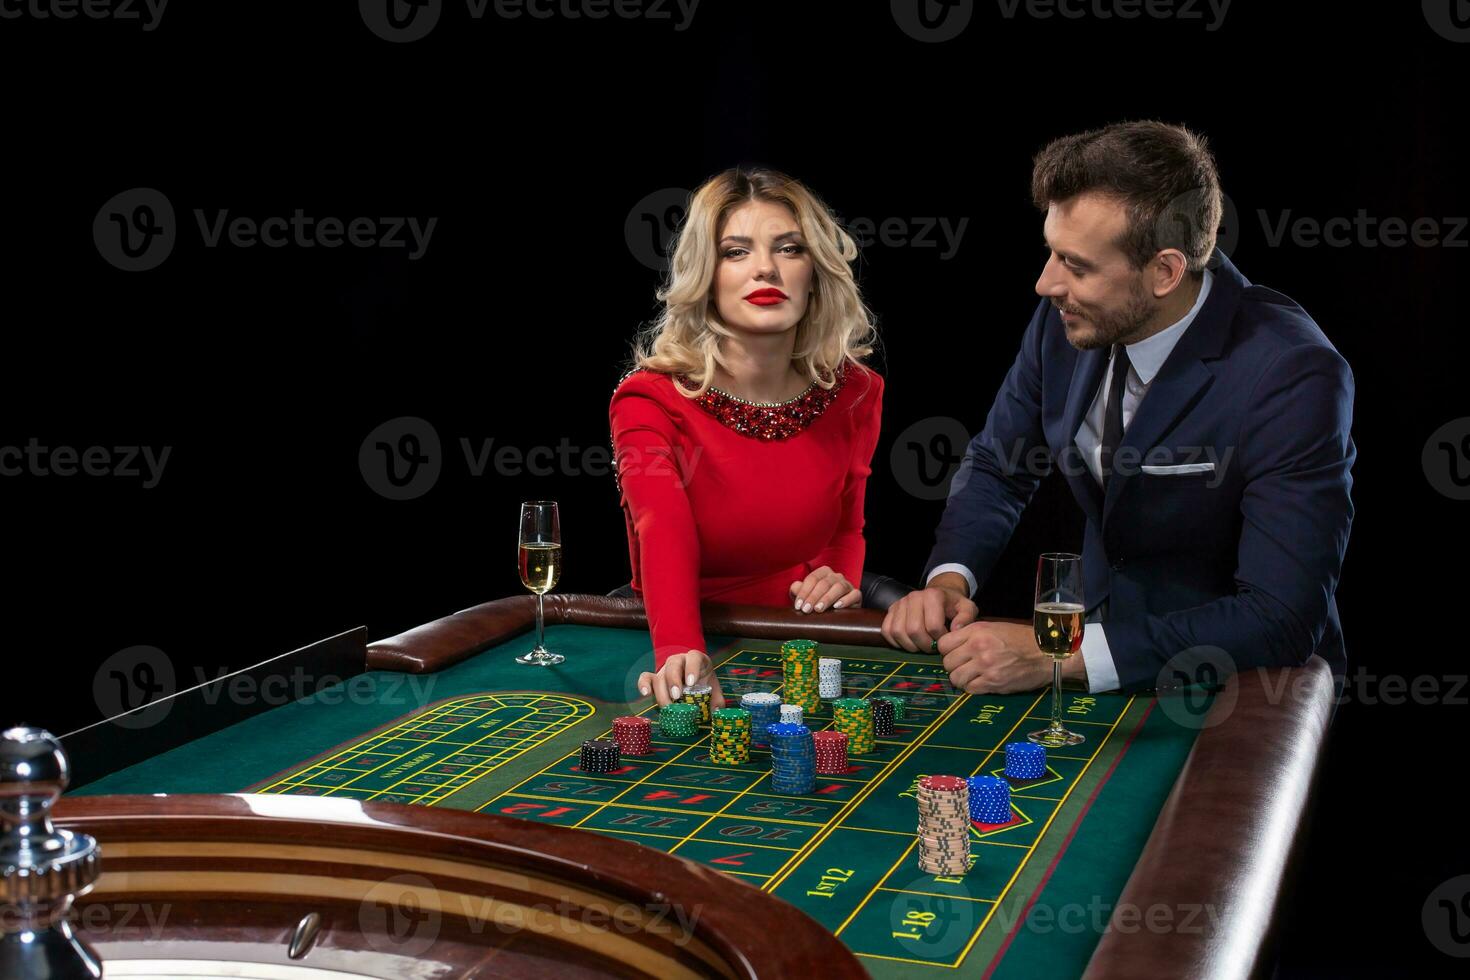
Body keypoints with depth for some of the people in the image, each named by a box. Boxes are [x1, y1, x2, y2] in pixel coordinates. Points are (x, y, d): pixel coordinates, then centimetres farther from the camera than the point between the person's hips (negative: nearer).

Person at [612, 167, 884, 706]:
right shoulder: (648, 400, -12)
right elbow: (665, 539, -30)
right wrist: (681, 653, -49)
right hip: (696, 647, -3)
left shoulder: (855, 392, 1)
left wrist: (840, 575, -7)